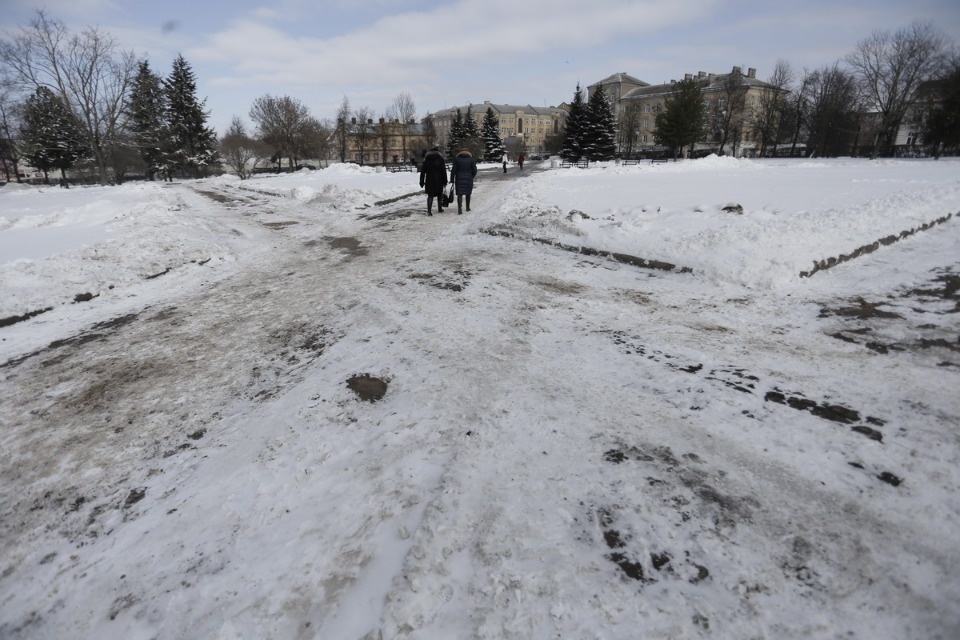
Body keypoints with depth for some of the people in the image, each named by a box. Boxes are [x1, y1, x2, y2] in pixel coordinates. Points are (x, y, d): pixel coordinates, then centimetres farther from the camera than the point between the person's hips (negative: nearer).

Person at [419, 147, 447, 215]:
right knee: (439, 194, 16)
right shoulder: (440, 159, 1)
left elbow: (422, 172, 5)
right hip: (439, 181, -1)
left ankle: (429, 210, -13)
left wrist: (422, 182, 8)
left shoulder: (426, 159, 6)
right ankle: (440, 209, 26)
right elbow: (444, 171, -2)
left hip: (429, 181, 1)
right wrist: (445, 182, 2)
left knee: (430, 195, 1)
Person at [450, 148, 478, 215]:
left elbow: (453, 171, -4)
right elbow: (474, 171, 1)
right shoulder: (471, 159, 1)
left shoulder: (457, 159, -1)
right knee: (468, 194, 17)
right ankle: (468, 207, 27)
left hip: (459, 179, -1)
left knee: (459, 194, -1)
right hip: (468, 179, 1)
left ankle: (459, 208, -18)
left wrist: (452, 180, 1)